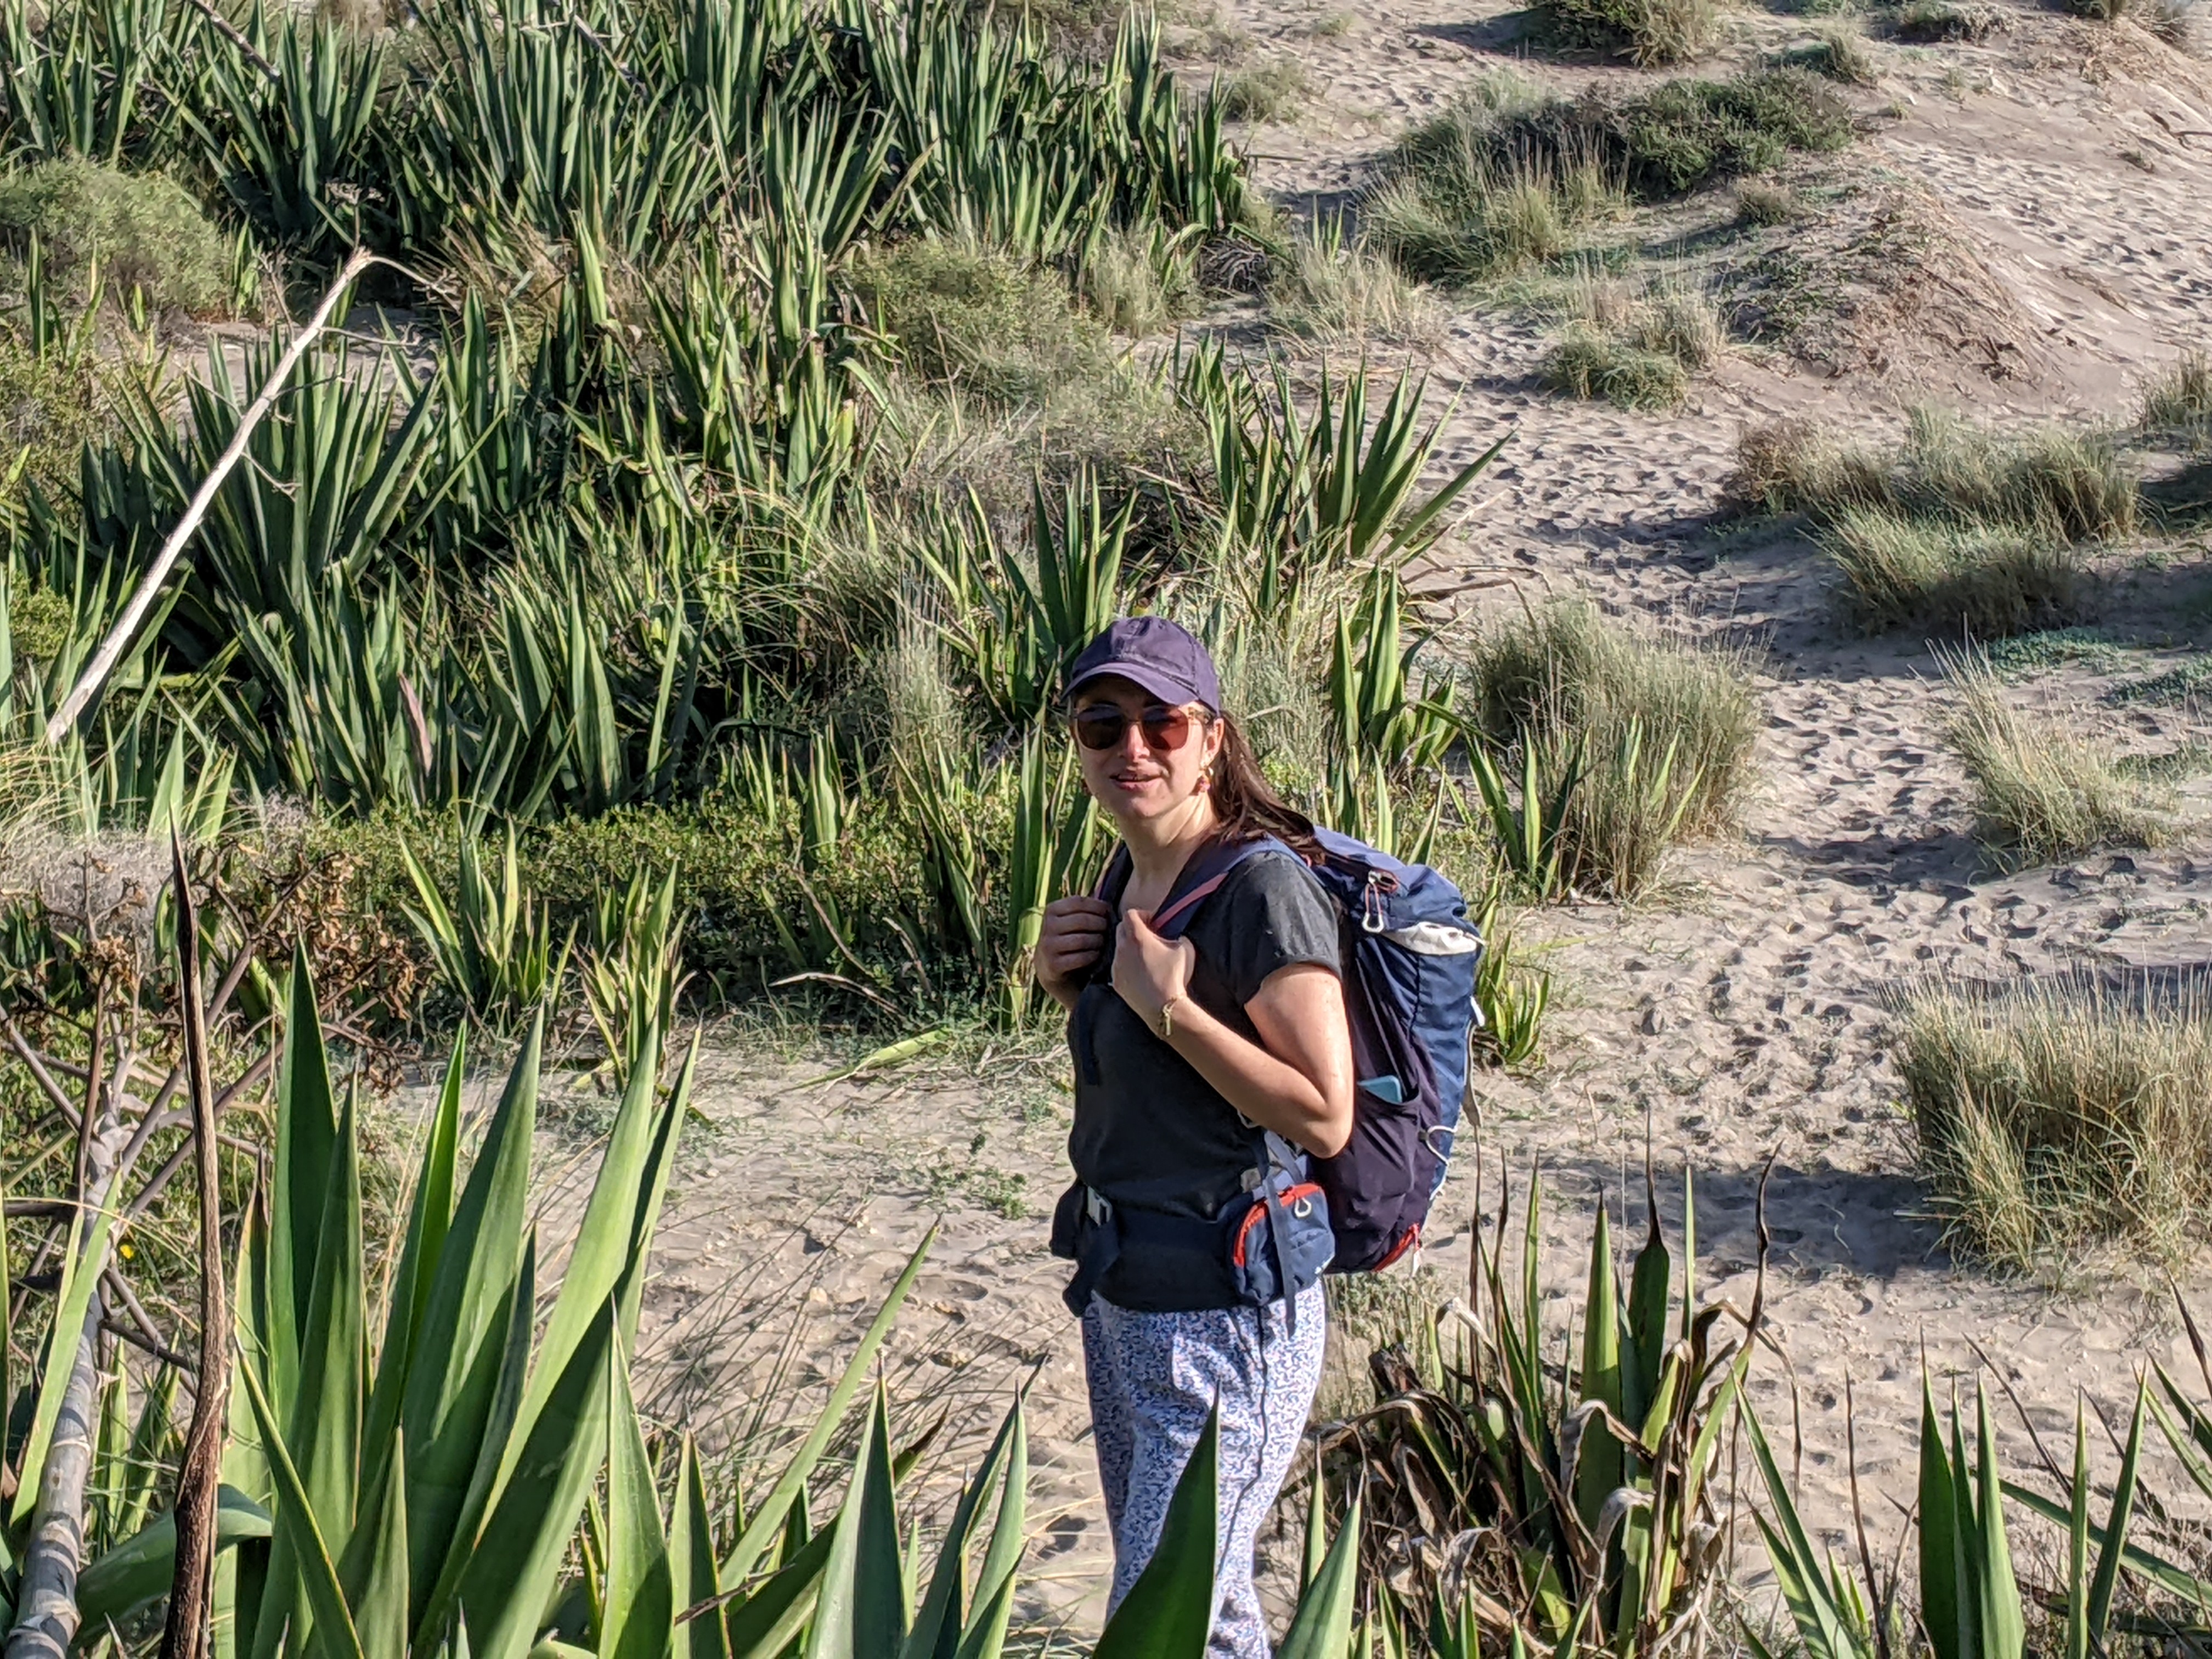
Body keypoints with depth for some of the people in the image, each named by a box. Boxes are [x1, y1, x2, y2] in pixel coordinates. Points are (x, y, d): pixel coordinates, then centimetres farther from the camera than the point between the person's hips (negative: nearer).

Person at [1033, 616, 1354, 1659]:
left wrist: (1165, 1003, -22)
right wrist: (1065, 981, 2)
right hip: (1122, 1296, 9)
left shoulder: (1263, 887, -19)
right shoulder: (1130, 874, 7)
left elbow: (1324, 1118, -23)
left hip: (1224, 1310, -9)